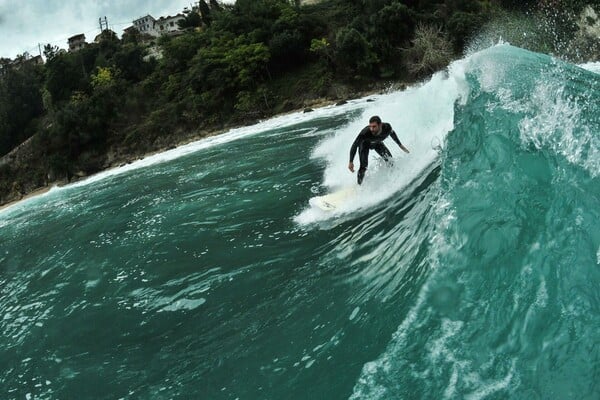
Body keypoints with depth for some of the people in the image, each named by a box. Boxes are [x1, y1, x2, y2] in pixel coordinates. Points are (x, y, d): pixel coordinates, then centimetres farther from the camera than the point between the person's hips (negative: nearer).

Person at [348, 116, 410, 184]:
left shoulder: (387, 127, -33)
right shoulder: (365, 132, -43)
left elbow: (392, 133, -7)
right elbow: (354, 146, -34)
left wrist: (400, 145, 4)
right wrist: (351, 162, -41)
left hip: (377, 143, 3)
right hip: (365, 144, -3)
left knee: (390, 161, -9)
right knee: (364, 167, -18)